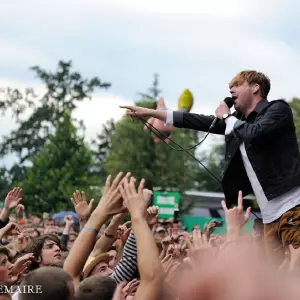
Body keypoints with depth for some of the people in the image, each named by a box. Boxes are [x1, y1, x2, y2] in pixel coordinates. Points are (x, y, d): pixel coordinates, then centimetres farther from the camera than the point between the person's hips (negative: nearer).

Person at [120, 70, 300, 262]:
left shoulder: (279, 109, -3)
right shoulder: (238, 120, 19)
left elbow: (255, 134, -20)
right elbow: (201, 122, 18)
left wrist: (227, 117, -2)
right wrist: (149, 113, 16)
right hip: (271, 214, 8)